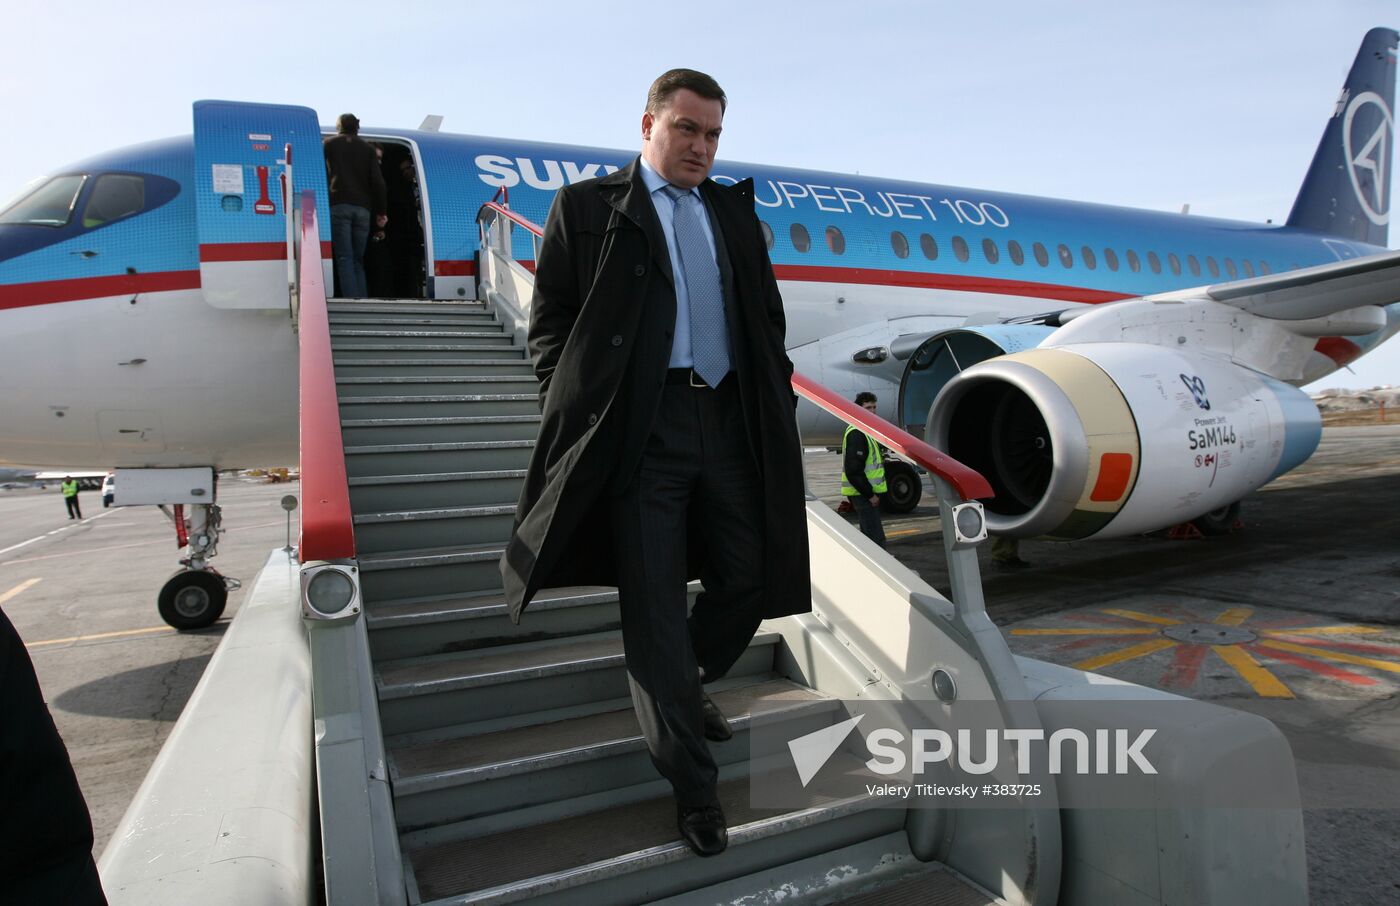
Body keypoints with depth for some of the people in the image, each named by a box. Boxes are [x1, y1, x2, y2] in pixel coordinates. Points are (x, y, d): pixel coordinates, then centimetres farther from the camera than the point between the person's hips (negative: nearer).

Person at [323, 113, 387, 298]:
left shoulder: (329, 144, 12)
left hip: (339, 205, -2)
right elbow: (378, 181, 7)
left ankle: (351, 299, -19)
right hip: (362, 208, 2)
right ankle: (362, 301, -1)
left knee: (344, 259, -7)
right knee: (358, 259, 8)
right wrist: (380, 212, 10)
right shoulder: (367, 148, 15)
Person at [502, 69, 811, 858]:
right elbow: (551, 321, 3)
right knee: (655, 608, -1)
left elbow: (768, 317, 20)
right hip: (641, 431, -4)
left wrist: (777, 400, 9)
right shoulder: (587, 207, 5)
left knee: (753, 579, 9)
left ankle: (683, 689, 39)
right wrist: (574, 417, -7)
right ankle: (693, 783, 15)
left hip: (732, 424, 5)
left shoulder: (735, 210, 18)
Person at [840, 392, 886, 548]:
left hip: (866, 493, 11)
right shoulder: (856, 434, -16)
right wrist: (870, 494, -20)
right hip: (862, 494, -11)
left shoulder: (865, 431, 18)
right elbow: (853, 470, -23)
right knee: (876, 536, -13)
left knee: (868, 534, 17)